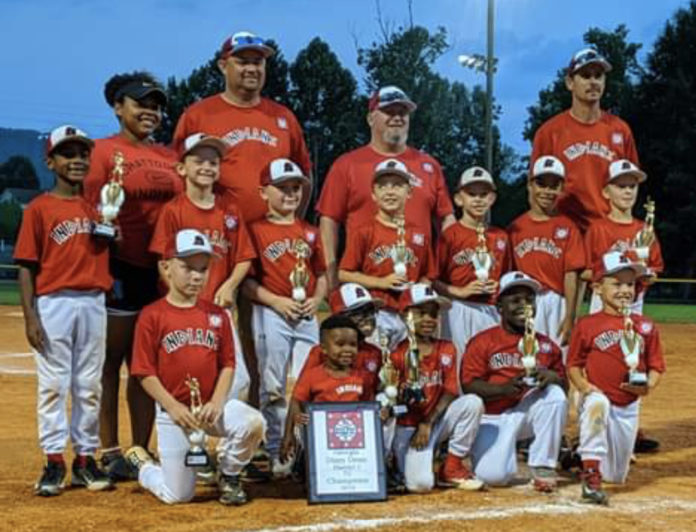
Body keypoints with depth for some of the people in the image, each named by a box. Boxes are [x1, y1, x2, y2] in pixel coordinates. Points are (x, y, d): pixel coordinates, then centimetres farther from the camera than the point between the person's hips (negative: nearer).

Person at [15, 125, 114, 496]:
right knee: (53, 385, -1)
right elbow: (27, 267, -4)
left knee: (89, 386, 8)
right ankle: (54, 463, 5)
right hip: (53, 304, -4)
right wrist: (29, 316, -11)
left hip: (93, 304, 4)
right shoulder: (39, 208, 0)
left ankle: (85, 460, 16)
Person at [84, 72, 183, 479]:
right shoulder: (103, 151, 0)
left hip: (163, 271, 5)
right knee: (111, 361, 0)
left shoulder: (170, 158, 16)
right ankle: (109, 453, 5)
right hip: (120, 268, -5)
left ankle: (141, 451, 16)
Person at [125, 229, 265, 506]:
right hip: (173, 411, -3)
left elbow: (227, 364, 5)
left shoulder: (217, 314, 5)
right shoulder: (152, 315, -6)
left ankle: (228, 475, 4)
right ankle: (142, 464, 32)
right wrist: (173, 407, -14)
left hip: (212, 405, 3)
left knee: (253, 422, -27)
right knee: (178, 495, -2)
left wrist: (217, 402, -10)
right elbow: (145, 372, -6)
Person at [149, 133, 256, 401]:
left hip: (219, 308, 4)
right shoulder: (173, 210, -2)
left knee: (239, 382, 0)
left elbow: (244, 258, 9)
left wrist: (229, 286, -7)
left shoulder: (230, 210, 9)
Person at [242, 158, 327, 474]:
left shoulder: (310, 233, 13)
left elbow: (321, 276, 18)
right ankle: (276, 454, 7)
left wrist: (316, 300, 0)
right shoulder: (256, 230, -2)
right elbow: (247, 281, -6)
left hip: (307, 316, 4)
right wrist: (277, 301, -16)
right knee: (274, 389, 0)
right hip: (271, 316, -4)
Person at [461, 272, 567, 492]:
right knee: (494, 475, -22)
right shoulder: (482, 342, -3)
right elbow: (468, 385, -12)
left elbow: (563, 383, 4)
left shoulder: (546, 344, 7)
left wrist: (551, 377, -20)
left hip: (527, 412, 3)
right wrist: (504, 388, -28)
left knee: (555, 394, -26)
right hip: (492, 418, -3)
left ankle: (542, 466, -14)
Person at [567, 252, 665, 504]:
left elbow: (656, 367, 6)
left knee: (617, 476, 10)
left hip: (629, 407, 3)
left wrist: (648, 386, -14)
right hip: (598, 398, -3)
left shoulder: (645, 327, 3)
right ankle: (591, 478, -34)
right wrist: (584, 386, -18)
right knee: (597, 404, -42)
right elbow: (573, 365, 0)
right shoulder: (587, 325, -5)